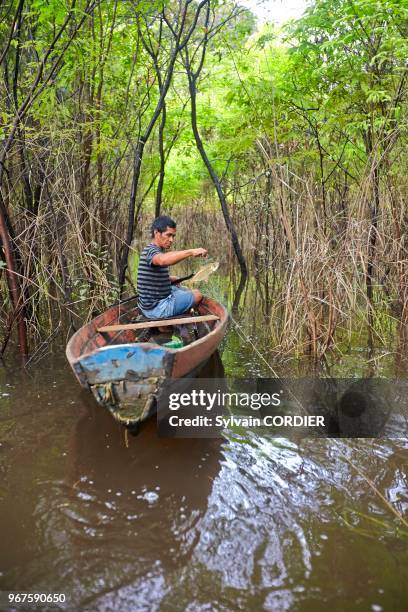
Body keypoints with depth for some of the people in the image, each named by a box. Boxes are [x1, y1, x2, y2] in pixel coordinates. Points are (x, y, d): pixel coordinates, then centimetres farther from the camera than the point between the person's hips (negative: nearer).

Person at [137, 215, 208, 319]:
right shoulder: (150, 250, -21)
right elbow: (163, 260, -46)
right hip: (156, 309, -10)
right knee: (197, 295, 3)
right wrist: (190, 252, -51)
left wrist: (169, 278, 13)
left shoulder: (157, 250, 11)